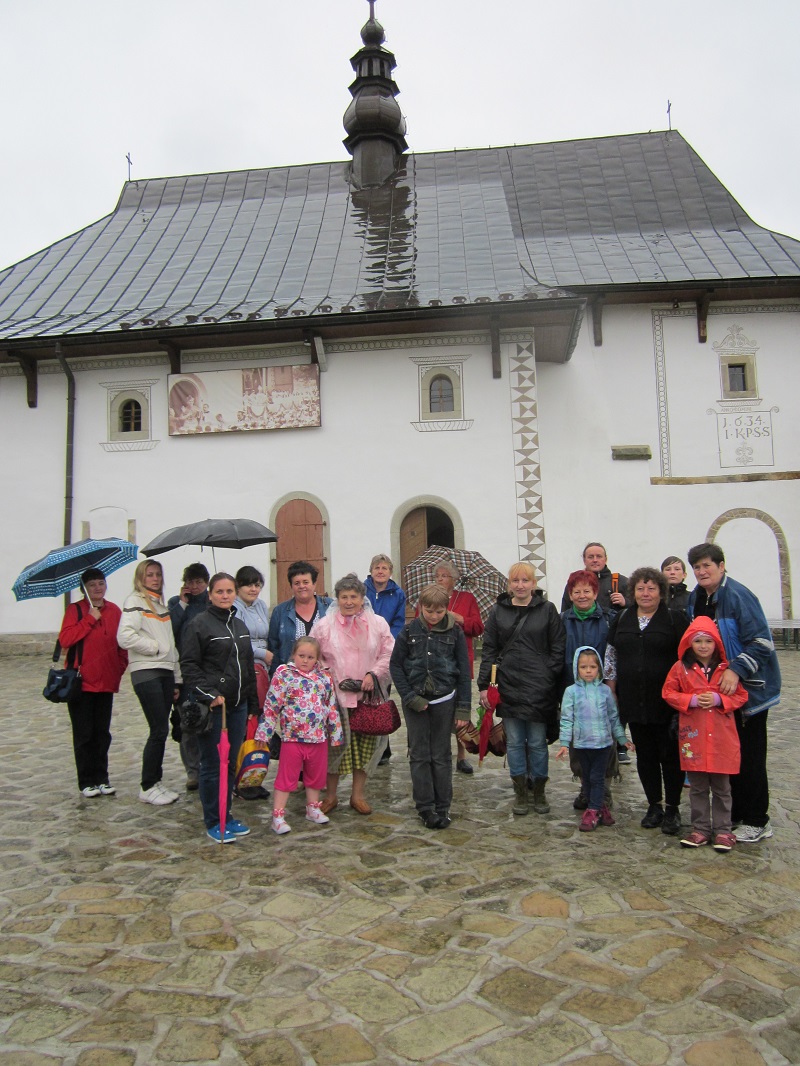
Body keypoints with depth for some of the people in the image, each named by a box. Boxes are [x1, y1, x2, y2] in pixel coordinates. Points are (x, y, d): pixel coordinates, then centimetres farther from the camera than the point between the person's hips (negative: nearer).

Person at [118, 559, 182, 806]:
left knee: (160, 732, 9)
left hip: (166, 671, 7)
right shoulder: (135, 601, -4)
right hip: (146, 672, -7)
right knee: (159, 731, -7)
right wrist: (155, 647, -8)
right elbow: (125, 637, -19)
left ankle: (155, 782, 18)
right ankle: (147, 788, 5)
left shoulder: (161, 604, 20)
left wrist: (177, 679, 19)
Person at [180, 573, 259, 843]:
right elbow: (189, 665, -11)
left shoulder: (240, 625, 15)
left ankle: (226, 816, 25)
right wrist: (209, 694, -19)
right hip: (211, 706, -7)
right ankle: (213, 823, 13)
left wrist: (253, 704, 19)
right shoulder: (199, 624, -7)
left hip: (237, 705, 7)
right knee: (212, 765, 1)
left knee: (231, 764, 13)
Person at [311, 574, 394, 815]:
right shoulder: (324, 626, 1)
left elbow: (388, 654, 4)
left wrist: (373, 674, -10)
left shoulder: (378, 624, 4)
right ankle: (331, 795, 22)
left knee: (366, 743, 8)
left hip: (368, 696, 2)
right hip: (335, 696, -1)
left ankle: (358, 794, 24)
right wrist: (330, 678, -8)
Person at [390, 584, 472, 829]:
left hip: (444, 700, 0)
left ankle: (442, 807, 18)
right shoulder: (410, 631, -3)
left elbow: (464, 671, 0)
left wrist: (463, 707, -3)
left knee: (441, 755, 7)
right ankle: (425, 807, 14)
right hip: (415, 701, 0)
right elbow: (395, 665, 0)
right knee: (420, 755, 5)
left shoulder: (455, 632, -3)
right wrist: (410, 697, -8)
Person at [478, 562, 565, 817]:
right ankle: (520, 792, 22)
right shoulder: (498, 611, 6)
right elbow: (489, 650, 6)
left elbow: (558, 648, 2)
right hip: (508, 686, 2)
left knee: (537, 742, 7)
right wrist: (484, 685, 1)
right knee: (514, 741, 9)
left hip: (539, 688, -2)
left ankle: (539, 791, 23)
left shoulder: (547, 609, 1)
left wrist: (552, 679, -6)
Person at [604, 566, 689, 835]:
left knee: (670, 754, 4)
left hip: (666, 701, -4)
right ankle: (654, 806, 24)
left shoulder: (675, 618, -3)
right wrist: (611, 692, 8)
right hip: (633, 700, 4)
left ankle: (672, 809, 18)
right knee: (645, 755, 11)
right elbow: (611, 656, 12)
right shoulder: (622, 619, 9)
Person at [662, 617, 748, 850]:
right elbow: (669, 693, 1)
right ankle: (700, 829, 21)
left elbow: (741, 696, 3)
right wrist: (692, 700, -13)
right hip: (693, 737, 0)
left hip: (722, 737, 0)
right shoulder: (681, 668, 0)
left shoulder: (726, 669, 1)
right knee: (697, 787, 10)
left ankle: (723, 830, 22)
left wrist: (718, 699, -14)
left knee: (722, 787, 10)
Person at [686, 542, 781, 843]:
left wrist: (736, 670, -29)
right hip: (718, 690, 8)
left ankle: (756, 821, 13)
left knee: (749, 756, 1)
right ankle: (737, 813, 27)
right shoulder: (695, 599, 7)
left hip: (749, 688, -7)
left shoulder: (738, 596, -17)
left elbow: (761, 642, -21)